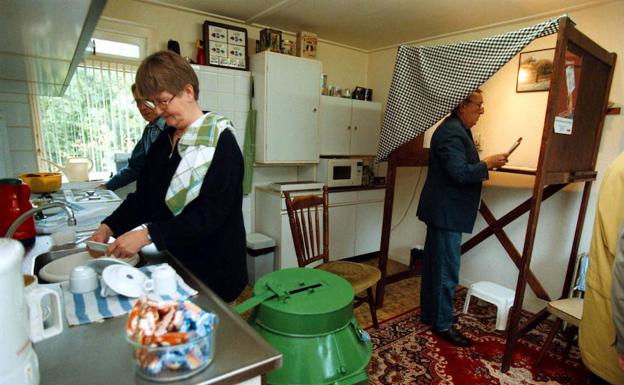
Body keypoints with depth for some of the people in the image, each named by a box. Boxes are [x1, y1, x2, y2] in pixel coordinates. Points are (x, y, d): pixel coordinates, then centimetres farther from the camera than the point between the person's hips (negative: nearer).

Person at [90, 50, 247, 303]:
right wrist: (109, 227, 0)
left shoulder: (220, 142, -16)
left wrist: (147, 234, -26)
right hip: (174, 262, 7)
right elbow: (143, 197, 13)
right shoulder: (163, 142, 8)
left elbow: (210, 215, -23)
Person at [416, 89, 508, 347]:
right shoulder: (452, 132, -18)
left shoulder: (456, 129, 16)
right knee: (447, 270, 0)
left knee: (435, 265, 17)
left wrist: (485, 164, 10)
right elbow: (460, 173, -24)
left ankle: (429, 313, 31)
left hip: (442, 210, 11)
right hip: (447, 212, -11)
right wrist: (488, 163, -12)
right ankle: (442, 324, 15)